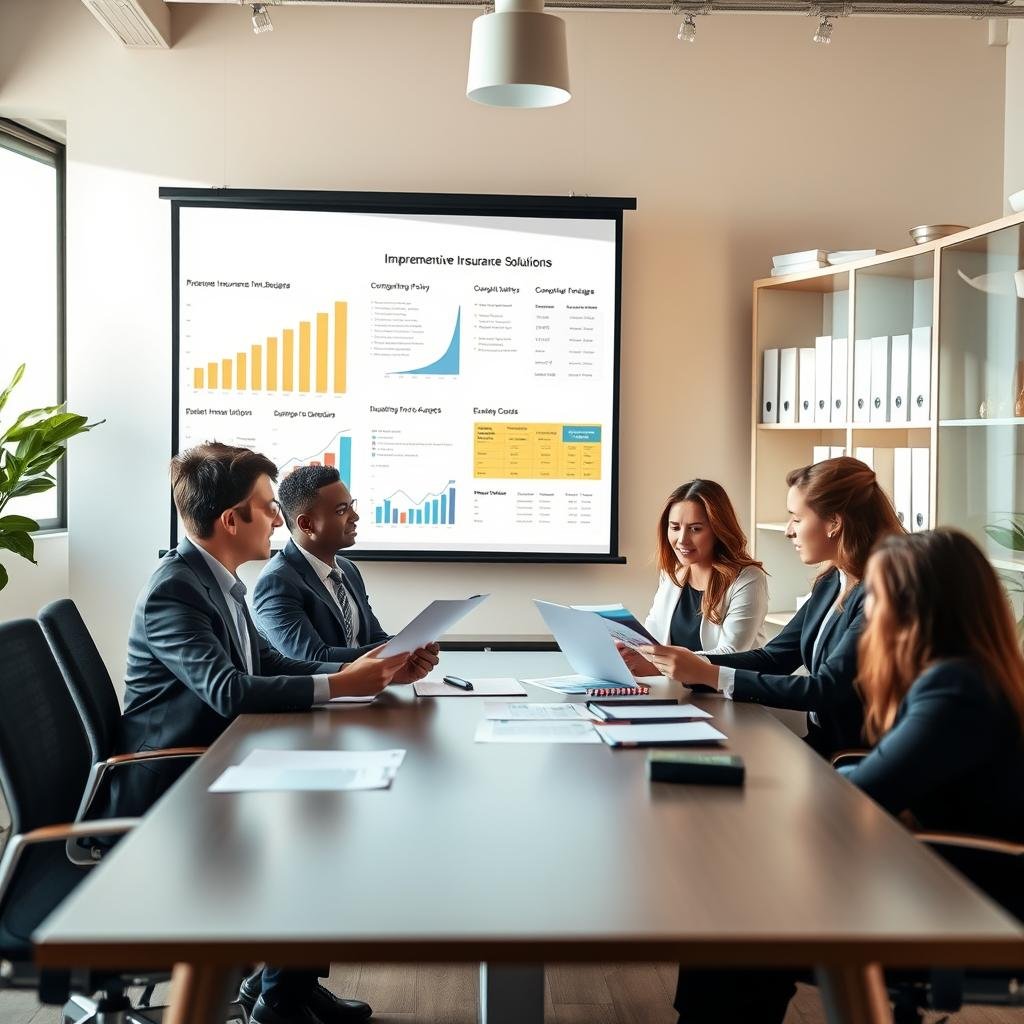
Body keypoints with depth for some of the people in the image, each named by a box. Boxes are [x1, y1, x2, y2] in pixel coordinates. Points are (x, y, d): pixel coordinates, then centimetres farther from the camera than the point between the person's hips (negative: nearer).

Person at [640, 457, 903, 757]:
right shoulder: (831, 583, 9)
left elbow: (826, 689, -23)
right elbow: (773, 657, 12)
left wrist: (710, 675, -22)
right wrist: (692, 663, -4)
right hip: (824, 744, 7)